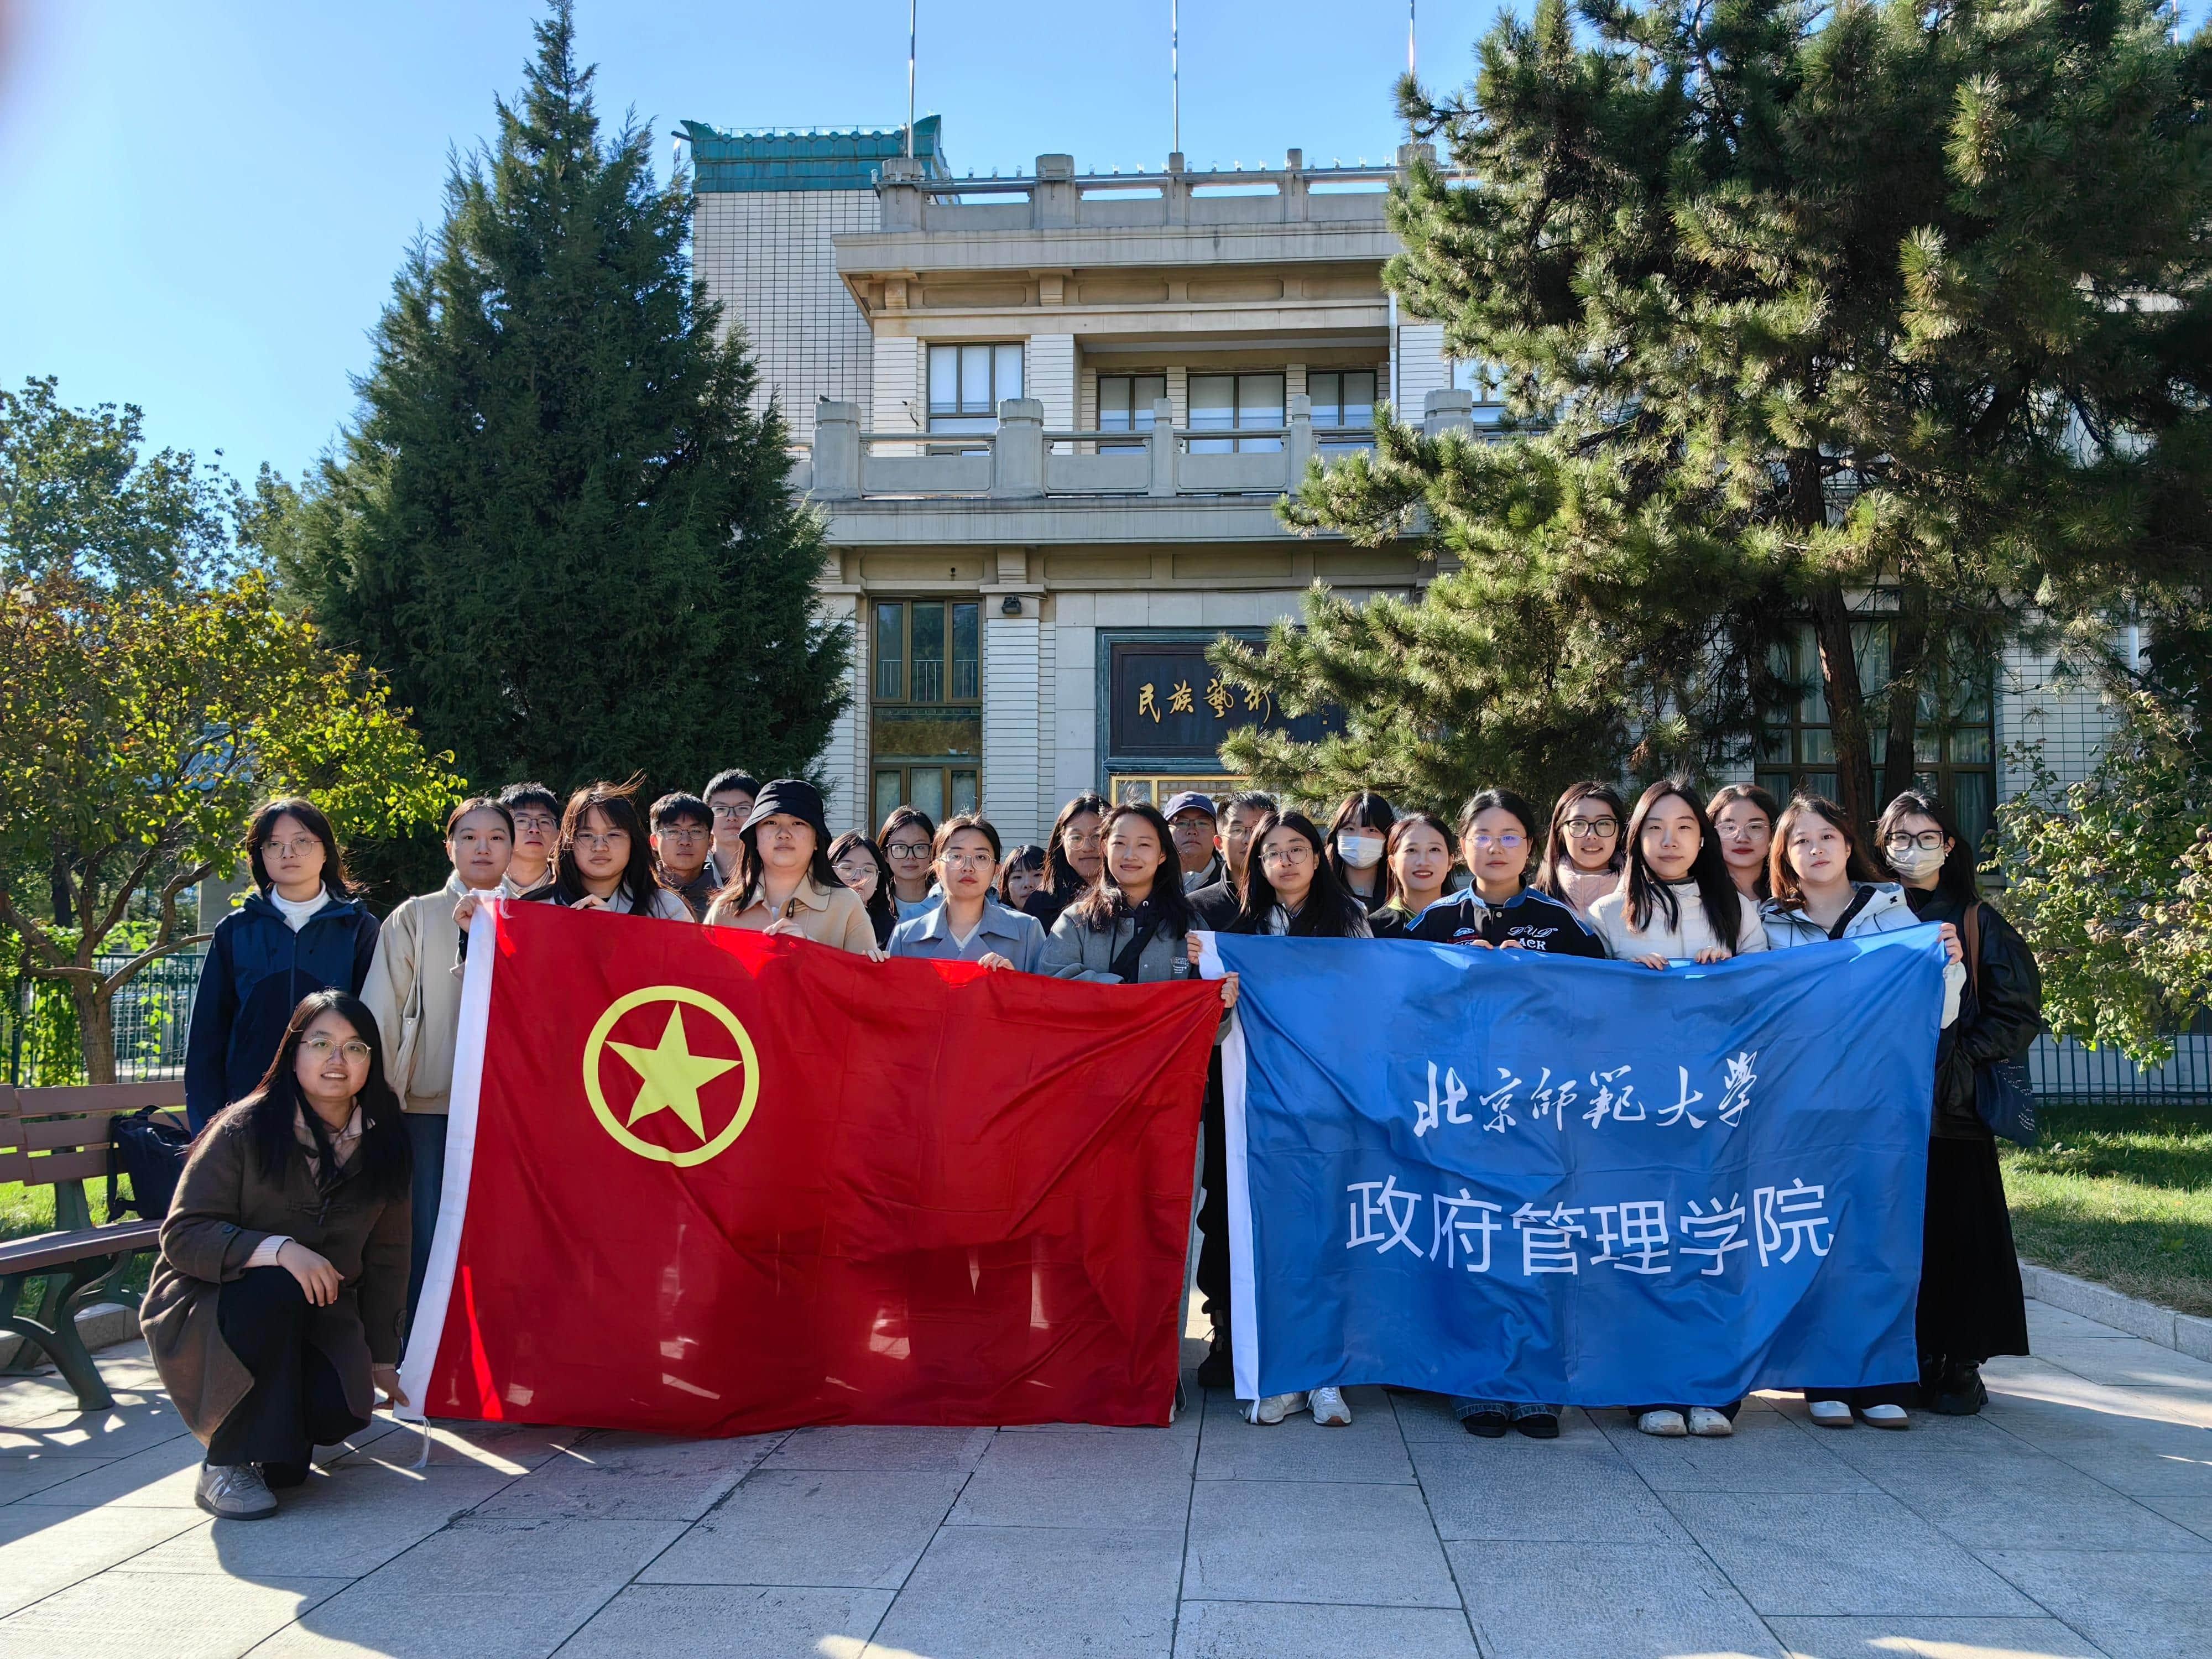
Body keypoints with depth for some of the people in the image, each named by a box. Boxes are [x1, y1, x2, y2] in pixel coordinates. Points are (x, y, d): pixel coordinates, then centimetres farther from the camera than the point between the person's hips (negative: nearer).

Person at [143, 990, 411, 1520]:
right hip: (210, 1312, -3)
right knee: (273, 1286, -37)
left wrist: (382, 1358, 8)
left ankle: (277, 1452, 14)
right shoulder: (244, 1129, -15)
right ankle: (225, 1466, -22)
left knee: (343, 1407, -25)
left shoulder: (382, 1144, -1)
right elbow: (181, 1234, -19)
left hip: (312, 1319, 3)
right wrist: (277, 1250, -35)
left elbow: (387, 1257, 6)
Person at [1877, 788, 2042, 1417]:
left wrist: (1958, 1054, -7)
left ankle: (1959, 1365, 8)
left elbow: (2020, 1012, 4)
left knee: (1956, 1234, -2)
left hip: (1953, 1107, 0)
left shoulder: (1978, 922, 7)